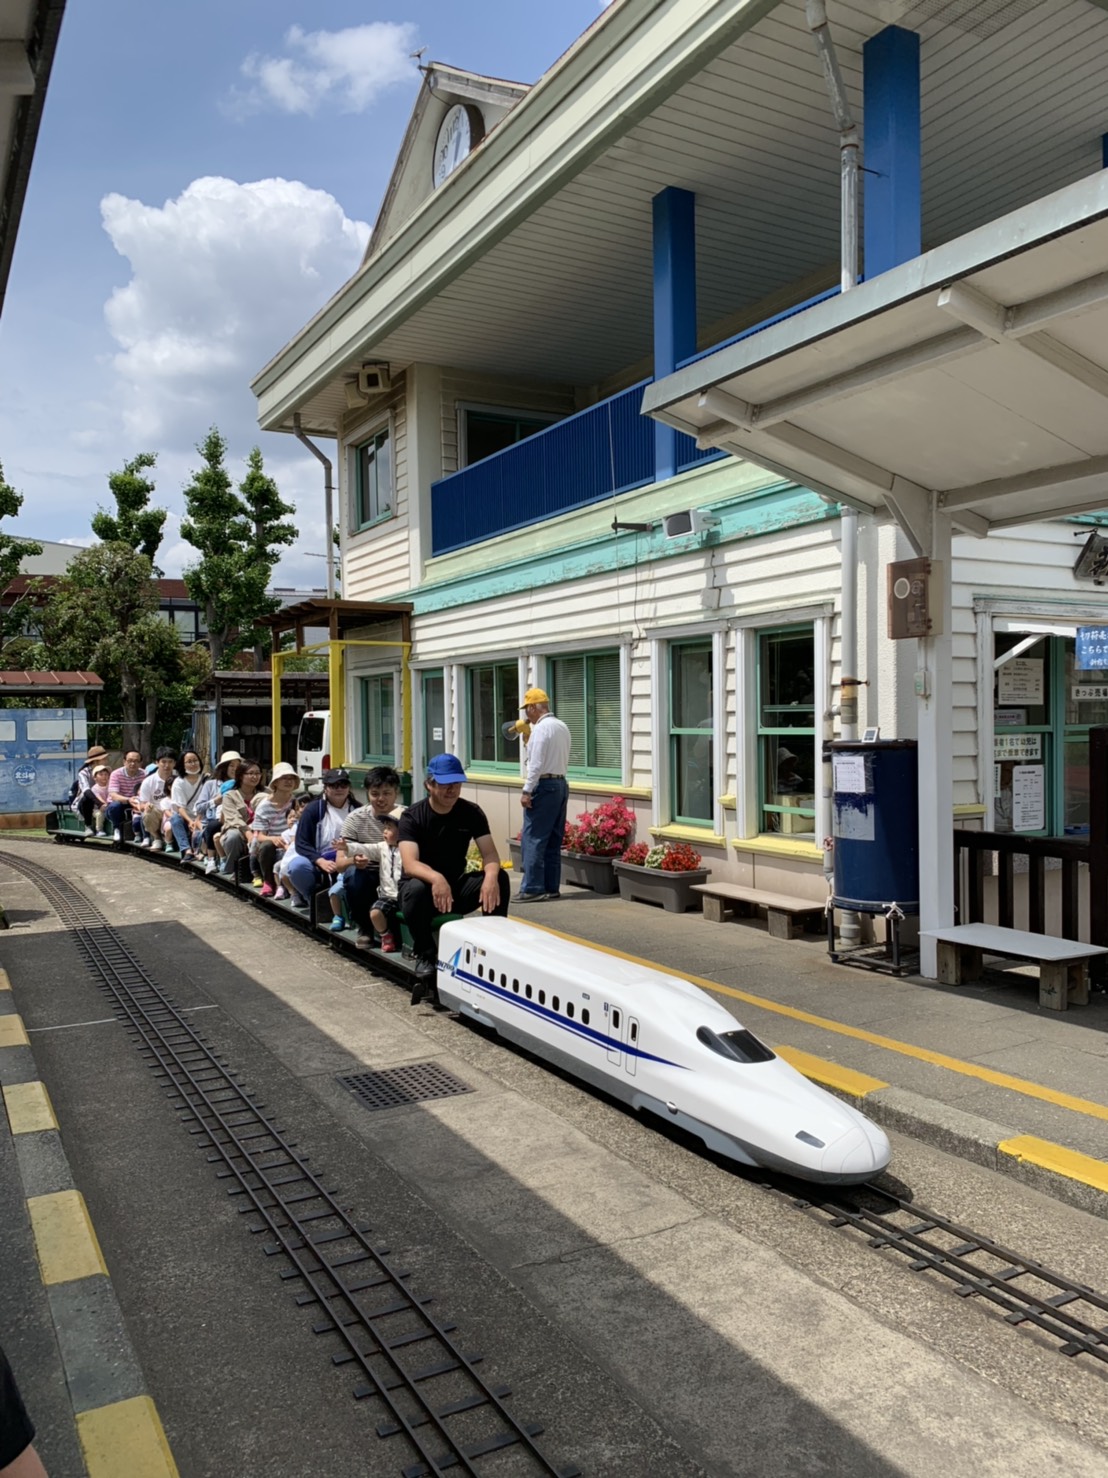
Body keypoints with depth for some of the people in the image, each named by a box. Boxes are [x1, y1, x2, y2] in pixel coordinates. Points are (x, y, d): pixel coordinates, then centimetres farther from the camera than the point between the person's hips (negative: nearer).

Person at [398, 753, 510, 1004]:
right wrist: (436, 878, -49)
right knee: (416, 889, -38)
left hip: (457, 886, 3)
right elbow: (410, 864, -27)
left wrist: (491, 875, -37)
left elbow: (490, 854, -12)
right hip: (425, 884, -3)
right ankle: (426, 958, -20)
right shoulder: (412, 817, -13)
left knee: (500, 879, -23)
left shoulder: (472, 813, -2)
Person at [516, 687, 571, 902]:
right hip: (561, 783, 9)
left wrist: (527, 791, -16)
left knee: (533, 839, -7)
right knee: (553, 840, 12)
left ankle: (532, 889, -8)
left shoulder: (541, 728, -13)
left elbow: (536, 763, -18)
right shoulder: (562, 727, 14)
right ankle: (552, 887, 15)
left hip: (544, 785, -9)